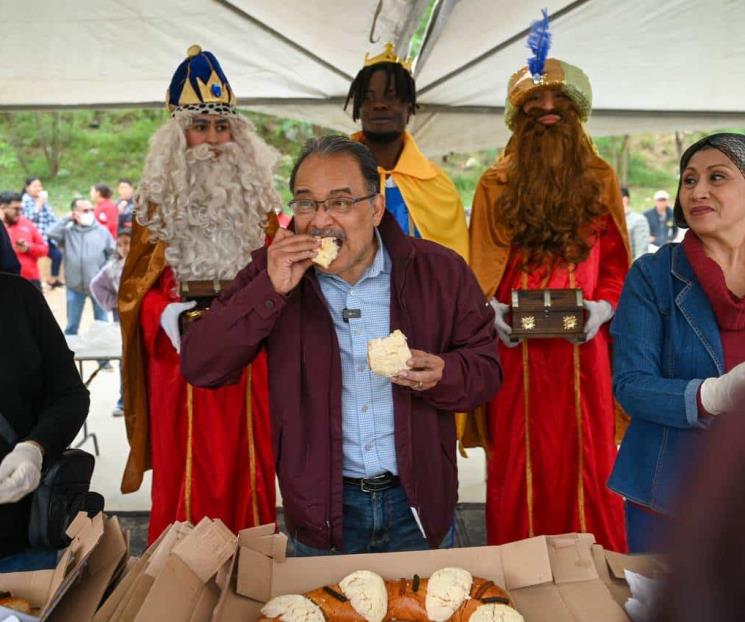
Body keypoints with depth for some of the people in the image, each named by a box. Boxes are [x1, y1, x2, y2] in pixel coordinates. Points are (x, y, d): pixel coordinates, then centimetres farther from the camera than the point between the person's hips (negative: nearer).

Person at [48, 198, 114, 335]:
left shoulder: (102, 231, 3)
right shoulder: (68, 232, 3)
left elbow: (113, 255, 5)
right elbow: (52, 234, -15)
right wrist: (67, 219, -7)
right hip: (75, 286, 0)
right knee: (71, 326, 11)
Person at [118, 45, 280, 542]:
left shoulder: (256, 193, 10)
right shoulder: (159, 195, 4)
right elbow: (138, 282, 2)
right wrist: (163, 313, -16)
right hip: (182, 348, -1)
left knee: (246, 458, 7)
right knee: (184, 464, 2)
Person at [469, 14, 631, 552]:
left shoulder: (600, 179, 9)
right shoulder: (496, 184, 8)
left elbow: (616, 261, 9)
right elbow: (481, 265, 8)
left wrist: (602, 306, -8)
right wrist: (490, 308, -9)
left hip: (582, 345, 0)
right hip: (516, 346, 0)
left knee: (586, 451, 4)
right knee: (519, 454, 4)